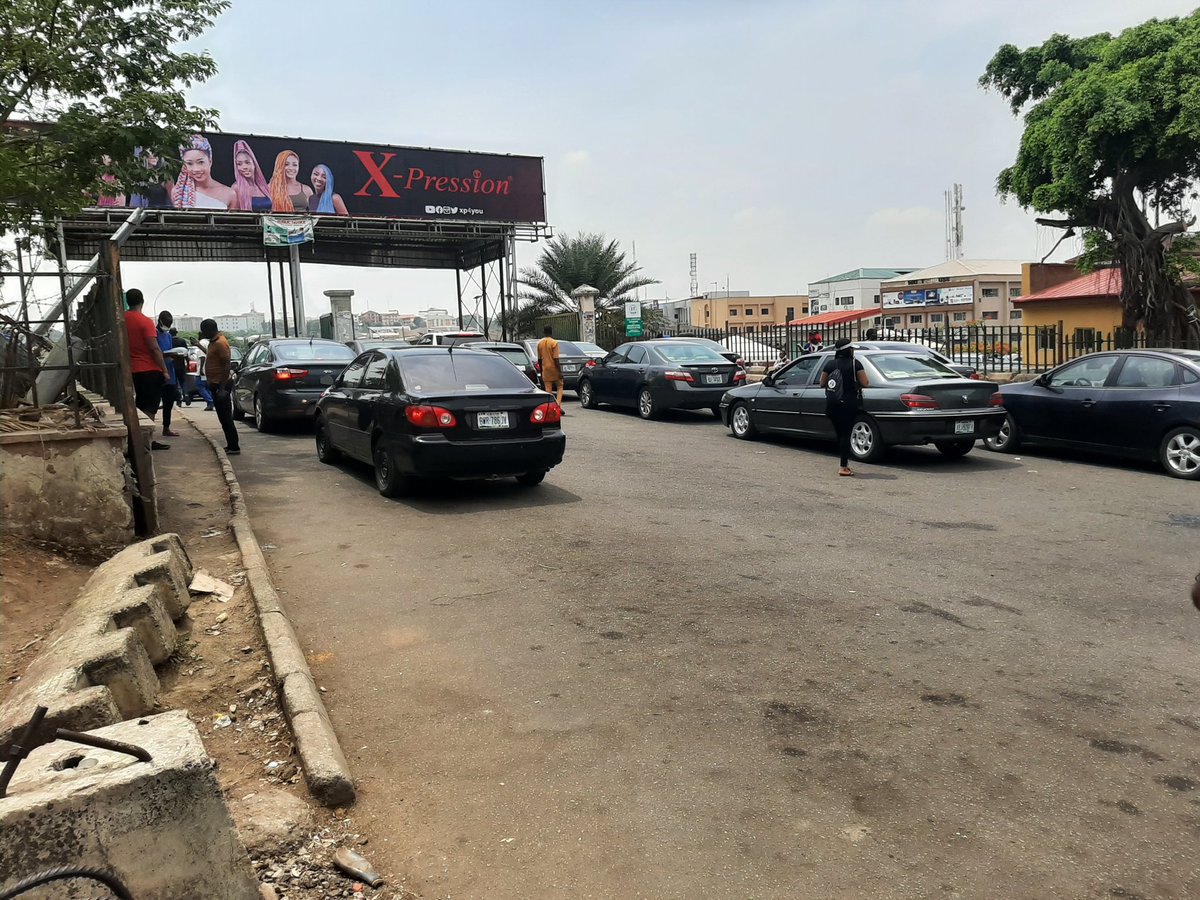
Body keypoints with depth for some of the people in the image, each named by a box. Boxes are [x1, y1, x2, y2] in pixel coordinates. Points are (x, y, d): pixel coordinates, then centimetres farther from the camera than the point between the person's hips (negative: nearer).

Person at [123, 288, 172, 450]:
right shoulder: (145, 321, -14)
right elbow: (154, 348, -17)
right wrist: (165, 370, -13)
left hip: (133, 370, 7)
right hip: (150, 370, -7)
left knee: (141, 407, 14)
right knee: (149, 408, -2)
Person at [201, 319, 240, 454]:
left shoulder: (220, 343, -17)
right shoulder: (214, 342, 14)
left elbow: (226, 365, -22)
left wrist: (222, 388, -25)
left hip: (221, 385, -10)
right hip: (216, 384, 10)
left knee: (225, 417, -8)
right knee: (223, 417, 12)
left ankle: (234, 447, -6)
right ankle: (231, 445, 17)